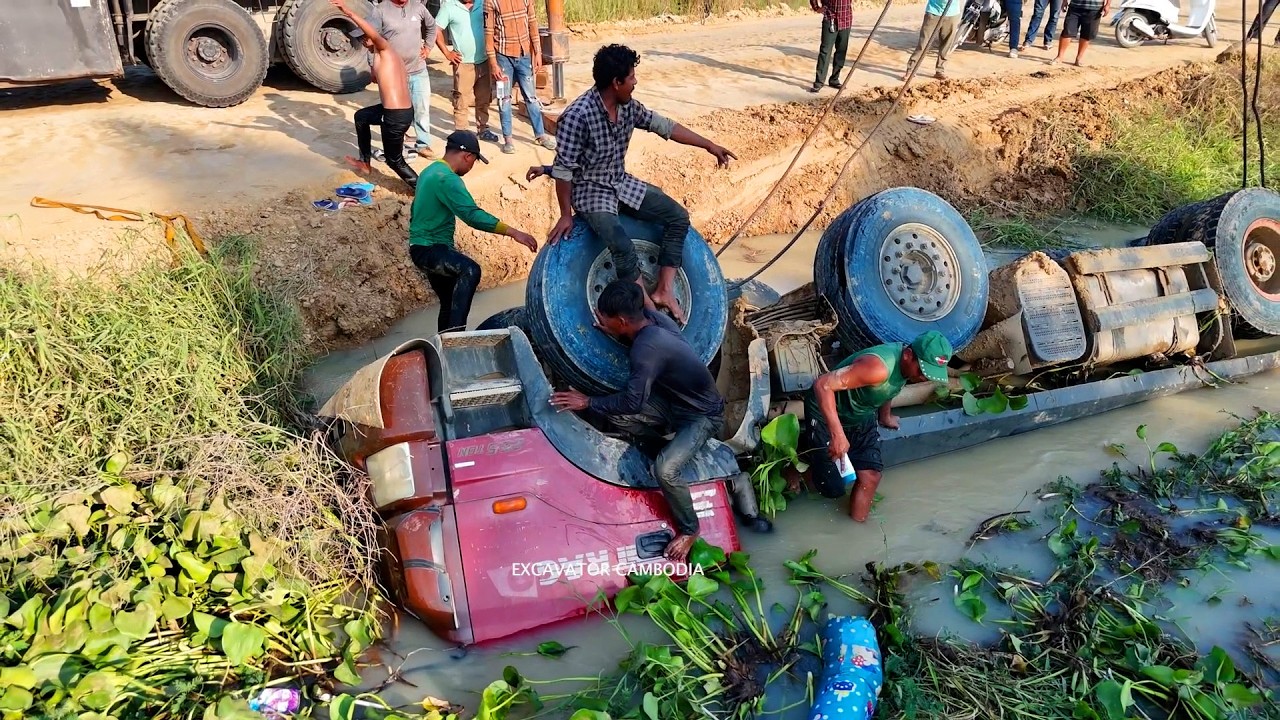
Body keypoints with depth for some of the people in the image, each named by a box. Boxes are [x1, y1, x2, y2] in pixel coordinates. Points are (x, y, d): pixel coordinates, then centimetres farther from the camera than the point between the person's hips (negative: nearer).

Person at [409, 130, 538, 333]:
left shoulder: (431, 171, 13)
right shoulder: (447, 179, -19)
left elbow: (417, 210, 25)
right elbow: (472, 215, -31)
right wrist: (513, 232, -34)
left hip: (424, 247, 11)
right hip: (430, 248, -11)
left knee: (450, 303, 17)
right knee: (470, 270, -34)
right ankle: (455, 331, -40)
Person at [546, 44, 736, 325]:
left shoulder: (629, 107, -3)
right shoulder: (577, 116, -25)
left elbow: (666, 127, 8)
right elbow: (563, 169, -20)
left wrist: (709, 145, 9)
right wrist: (566, 215, -16)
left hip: (622, 184, 8)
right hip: (590, 190, -8)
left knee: (678, 217, -2)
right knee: (622, 246, -31)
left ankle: (663, 291, 1)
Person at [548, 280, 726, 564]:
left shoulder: (647, 349, -35)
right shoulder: (652, 318, -11)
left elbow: (632, 402, -28)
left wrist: (588, 402, -16)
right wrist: (615, 335, 1)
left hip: (703, 415, -8)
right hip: (676, 400, 9)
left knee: (665, 469, -27)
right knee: (616, 416, -8)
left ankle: (689, 530, -1)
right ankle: (667, 439, 19)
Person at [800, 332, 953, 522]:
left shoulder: (906, 363, -11)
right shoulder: (878, 368, -39)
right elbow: (823, 385, -43)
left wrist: (885, 417, 30)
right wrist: (837, 434, -47)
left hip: (862, 417, 8)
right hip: (827, 414, -7)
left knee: (870, 478, -3)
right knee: (833, 488, -2)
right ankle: (803, 444, 22)